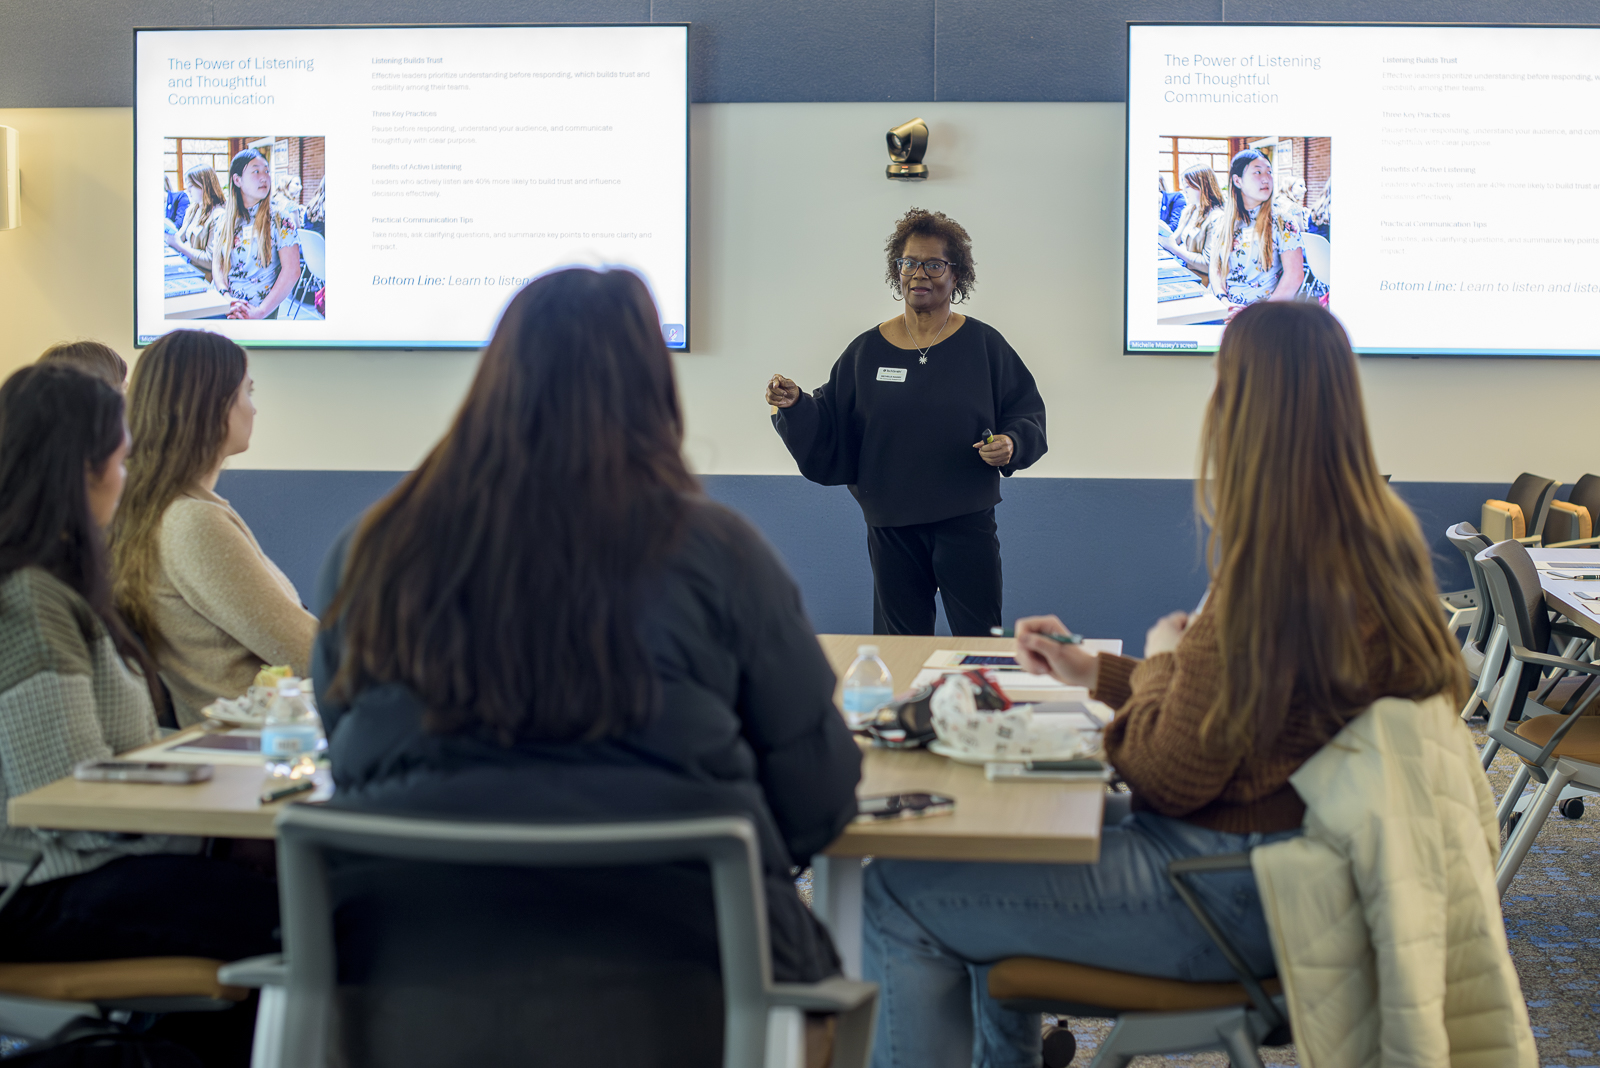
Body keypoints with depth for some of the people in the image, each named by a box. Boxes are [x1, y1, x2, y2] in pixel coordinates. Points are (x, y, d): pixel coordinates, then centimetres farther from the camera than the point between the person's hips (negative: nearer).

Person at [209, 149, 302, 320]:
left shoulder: (280, 219, 0)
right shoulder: (225, 220, 13)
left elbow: (292, 272, -7)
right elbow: (217, 262, 10)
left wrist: (261, 312, -14)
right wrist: (226, 297, -10)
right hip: (220, 305, 4)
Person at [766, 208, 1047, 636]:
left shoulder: (983, 344, 2)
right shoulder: (866, 351, 7)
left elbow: (1027, 413, 4)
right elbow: (829, 431, 8)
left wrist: (1011, 444, -15)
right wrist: (795, 405, -10)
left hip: (966, 524, -2)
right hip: (892, 527, 2)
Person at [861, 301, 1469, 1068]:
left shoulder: (1269, 568, -26)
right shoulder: (1382, 540, 4)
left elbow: (1168, 776, -18)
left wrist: (1160, 660, 1)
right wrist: (1097, 672, 16)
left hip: (1235, 896, -10)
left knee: (900, 891, -7)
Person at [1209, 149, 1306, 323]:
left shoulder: (1282, 220, 2)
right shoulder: (1225, 221, 14)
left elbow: (1294, 275, -5)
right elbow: (1215, 267, 12)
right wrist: (1224, 301, -8)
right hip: (1224, 313, 4)